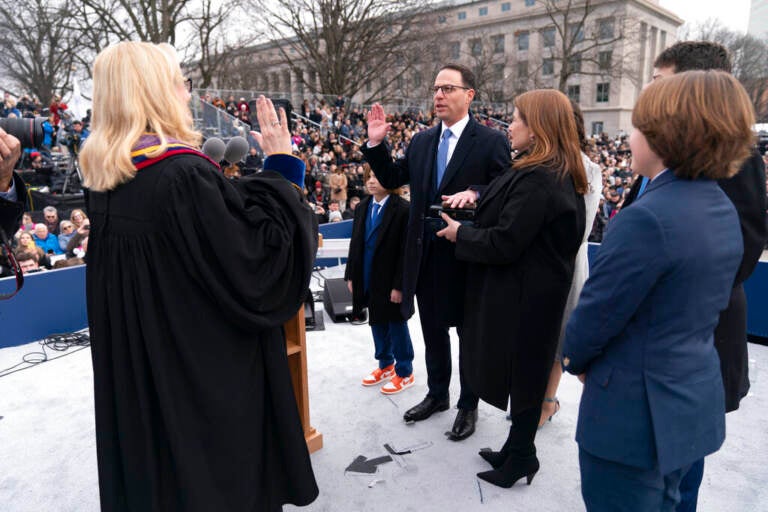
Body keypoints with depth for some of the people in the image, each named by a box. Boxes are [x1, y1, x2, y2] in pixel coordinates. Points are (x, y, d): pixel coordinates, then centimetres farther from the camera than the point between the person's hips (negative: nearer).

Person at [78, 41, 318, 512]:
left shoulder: (107, 180, 1)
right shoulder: (187, 174, -25)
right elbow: (262, 262, -24)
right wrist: (283, 168, -17)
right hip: (208, 378, -8)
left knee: (153, 468, 25)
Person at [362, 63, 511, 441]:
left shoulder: (491, 141, -8)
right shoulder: (421, 141, 8)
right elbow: (392, 179, 12)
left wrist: (476, 194, -28)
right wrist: (376, 144, 0)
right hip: (426, 254, 5)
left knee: (469, 333, 11)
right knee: (433, 331, 19)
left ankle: (468, 406, 30)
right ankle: (437, 395, 39)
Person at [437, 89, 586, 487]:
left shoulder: (535, 178, -24)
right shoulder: (561, 175, 8)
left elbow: (504, 243, -26)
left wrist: (461, 234, -10)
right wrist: (474, 199, 6)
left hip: (523, 295, -10)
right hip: (537, 289, 10)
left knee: (520, 374, 6)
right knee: (525, 372, 19)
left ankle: (520, 457, 25)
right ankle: (518, 450, 35)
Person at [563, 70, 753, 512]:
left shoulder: (649, 218, -27)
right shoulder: (723, 209, 3)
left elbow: (597, 313, -22)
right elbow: (707, 303, 10)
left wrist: (576, 359, 0)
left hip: (637, 411, -8)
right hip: (693, 403, 8)